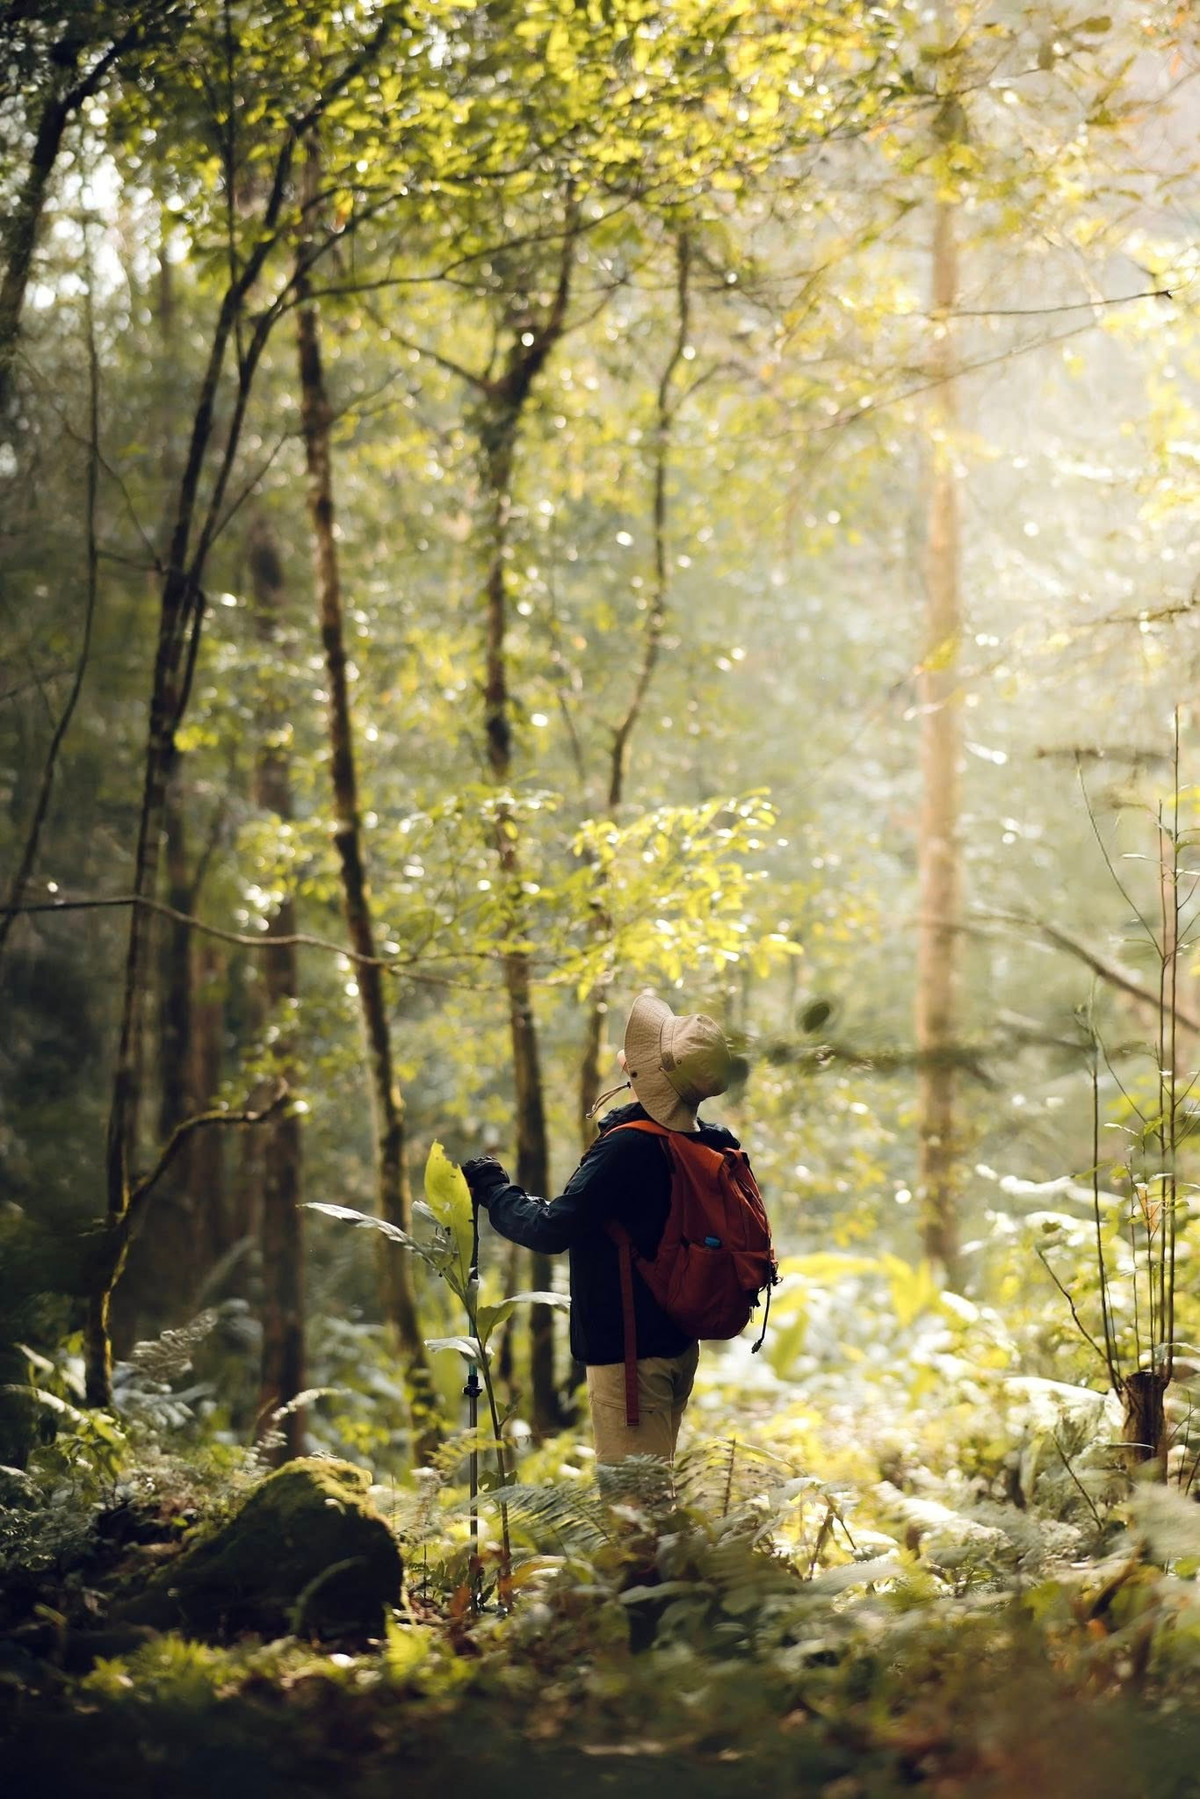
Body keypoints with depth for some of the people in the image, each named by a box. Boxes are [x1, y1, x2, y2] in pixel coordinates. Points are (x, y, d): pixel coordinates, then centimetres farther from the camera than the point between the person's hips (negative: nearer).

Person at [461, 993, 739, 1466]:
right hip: (679, 1341, 9)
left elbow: (550, 1230, -22)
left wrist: (493, 1190, -5)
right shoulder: (714, 1146, 2)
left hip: (627, 1347, -9)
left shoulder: (627, 1149, -24)